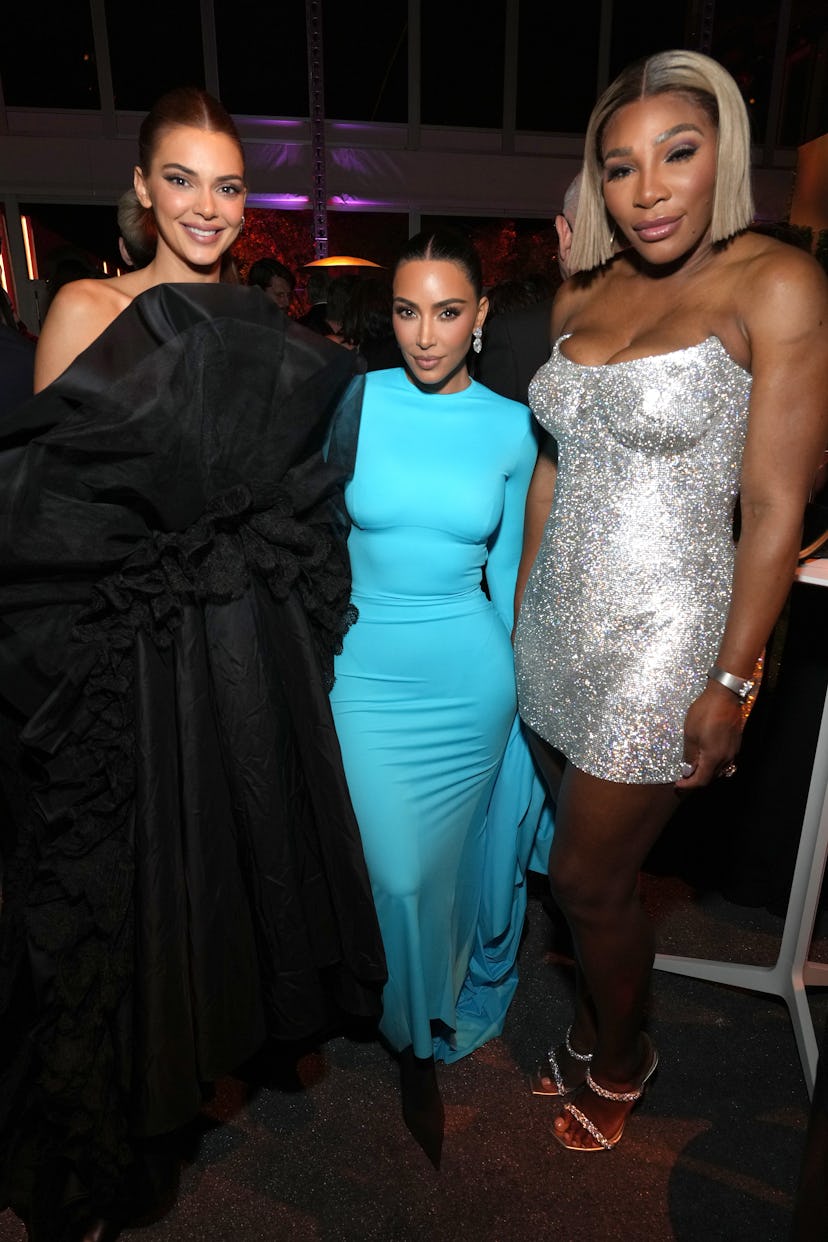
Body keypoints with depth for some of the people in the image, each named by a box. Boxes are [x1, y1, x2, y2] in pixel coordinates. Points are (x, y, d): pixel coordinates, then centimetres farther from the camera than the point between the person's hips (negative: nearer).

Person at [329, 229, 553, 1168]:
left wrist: (524, 681, 12)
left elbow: (506, 568, 7)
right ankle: (417, 1039, 34)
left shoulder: (511, 427, -2)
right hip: (368, 671, 0)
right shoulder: (350, 403, -5)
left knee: (447, 857, 16)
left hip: (471, 676, 1)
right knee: (396, 869, 3)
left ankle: (443, 1001, 49)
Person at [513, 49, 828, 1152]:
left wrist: (729, 683, -13)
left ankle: (620, 1065, 38)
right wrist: (520, 609, 12)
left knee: (588, 878, 7)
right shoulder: (583, 295, 9)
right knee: (584, 860, 17)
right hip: (559, 621, 5)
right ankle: (589, 1036, 44)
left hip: (661, 636, -5)